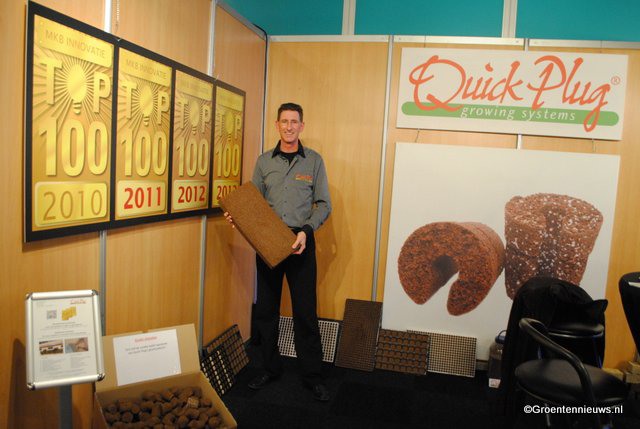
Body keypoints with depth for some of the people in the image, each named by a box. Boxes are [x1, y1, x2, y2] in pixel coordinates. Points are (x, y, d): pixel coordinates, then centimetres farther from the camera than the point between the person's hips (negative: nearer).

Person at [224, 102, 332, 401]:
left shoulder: (314, 160, 3)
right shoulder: (264, 161, 9)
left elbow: (324, 204, 0)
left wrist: (305, 230, -14)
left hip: (300, 241, -2)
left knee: (305, 310, 1)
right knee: (265, 309, 9)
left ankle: (312, 375, 15)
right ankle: (270, 368, 27)